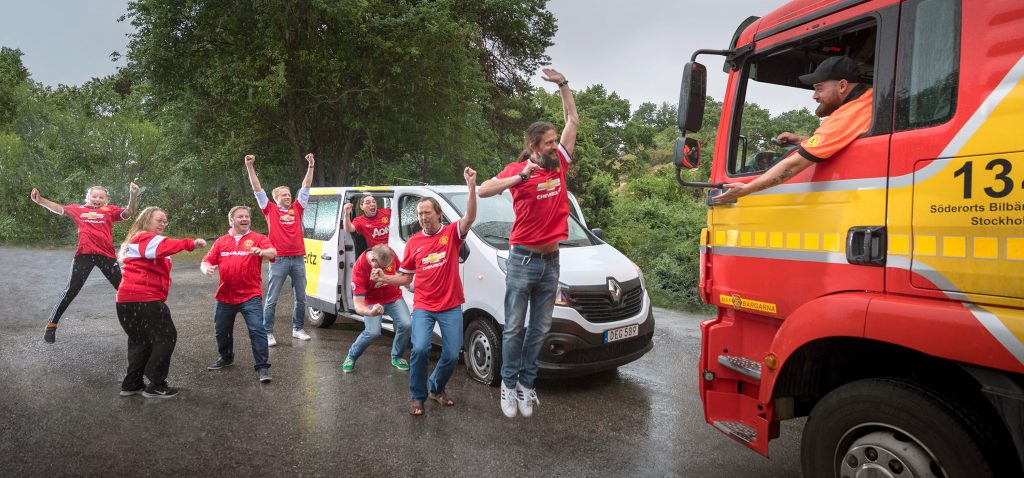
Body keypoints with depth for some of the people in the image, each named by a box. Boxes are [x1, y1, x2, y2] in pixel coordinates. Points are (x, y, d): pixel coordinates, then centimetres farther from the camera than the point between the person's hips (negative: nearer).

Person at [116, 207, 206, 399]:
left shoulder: (139, 241, 26)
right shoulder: (146, 239, -9)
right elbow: (165, 246, -30)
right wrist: (190, 243, -38)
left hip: (128, 299, 11)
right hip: (143, 299, -11)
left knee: (141, 340, 20)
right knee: (167, 336, -3)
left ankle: (132, 384, 24)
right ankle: (155, 386, 1)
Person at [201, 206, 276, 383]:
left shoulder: (258, 238, 1)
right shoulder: (221, 242, 12)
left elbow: (273, 252, -16)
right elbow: (206, 262, 10)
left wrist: (262, 252, -38)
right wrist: (206, 269, -14)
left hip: (250, 295, -4)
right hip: (225, 296, 5)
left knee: (257, 329, -12)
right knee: (221, 330, 19)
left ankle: (262, 366, -5)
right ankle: (226, 357, 43)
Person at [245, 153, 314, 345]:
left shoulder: (297, 208, 12)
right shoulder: (270, 210, 4)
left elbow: (306, 186, 13)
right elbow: (257, 189, 2)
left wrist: (310, 166, 9)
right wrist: (249, 167, -3)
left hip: (298, 259, 4)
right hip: (278, 260, -3)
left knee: (301, 298, 10)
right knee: (272, 299, 1)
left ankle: (298, 329, 24)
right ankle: (268, 333, 9)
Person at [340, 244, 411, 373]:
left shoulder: (389, 255, -20)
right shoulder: (359, 269, -31)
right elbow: (358, 306, -32)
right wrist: (370, 313, -52)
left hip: (394, 297, 3)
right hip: (372, 301, -3)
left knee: (406, 324, -18)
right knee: (373, 332, -24)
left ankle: (397, 357, 9)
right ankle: (351, 357, 6)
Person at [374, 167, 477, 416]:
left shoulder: (452, 233, -1)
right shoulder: (413, 242, 7)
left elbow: (470, 217, -21)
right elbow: (405, 277, 13)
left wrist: (472, 186, -32)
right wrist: (384, 278, -5)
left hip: (451, 307, -1)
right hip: (423, 307, 1)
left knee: (452, 355, 2)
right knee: (420, 349, -18)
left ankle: (437, 388, 32)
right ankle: (417, 397, 5)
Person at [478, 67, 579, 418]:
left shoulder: (559, 164, 8)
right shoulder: (517, 169, -4)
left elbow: (572, 121, 16)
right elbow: (483, 191, -15)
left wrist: (563, 84, 13)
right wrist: (520, 176, -23)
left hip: (551, 261, 4)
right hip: (522, 260, -4)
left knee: (540, 329, 9)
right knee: (514, 328, 5)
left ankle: (526, 383, 20)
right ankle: (509, 384, 16)